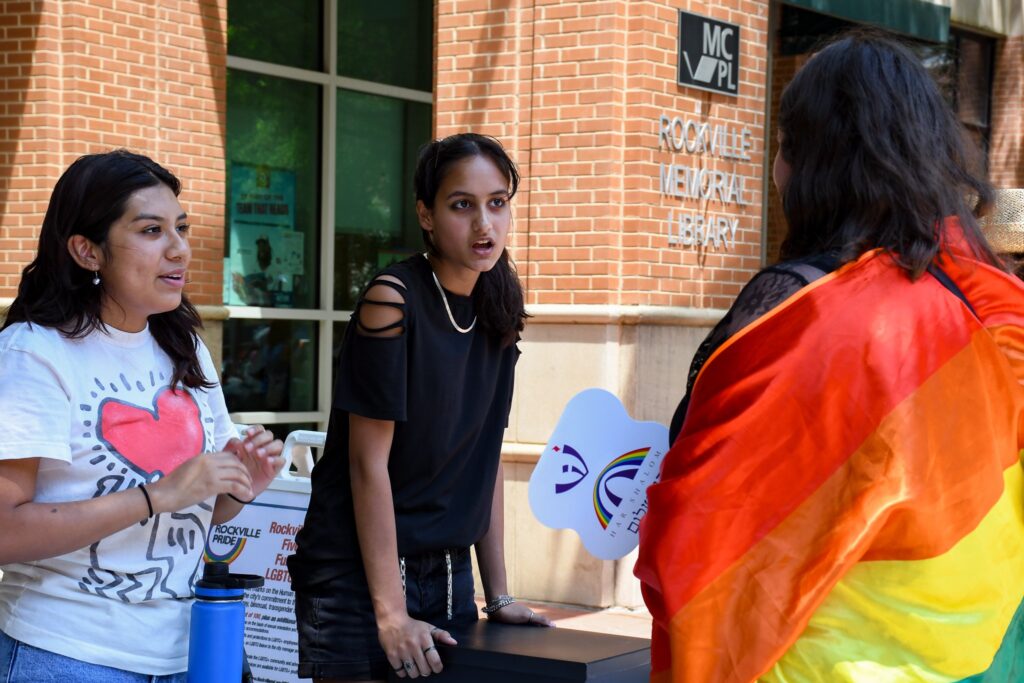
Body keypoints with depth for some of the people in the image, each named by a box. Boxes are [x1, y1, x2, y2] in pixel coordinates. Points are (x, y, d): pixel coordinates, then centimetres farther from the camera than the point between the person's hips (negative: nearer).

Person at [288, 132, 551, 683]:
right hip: (360, 573, -7)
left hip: (448, 571, 7)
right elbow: (369, 461, -16)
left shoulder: (496, 312, 5)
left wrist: (498, 596, 7)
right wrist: (391, 613, -19)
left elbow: (485, 457, 9)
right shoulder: (392, 300, -15)